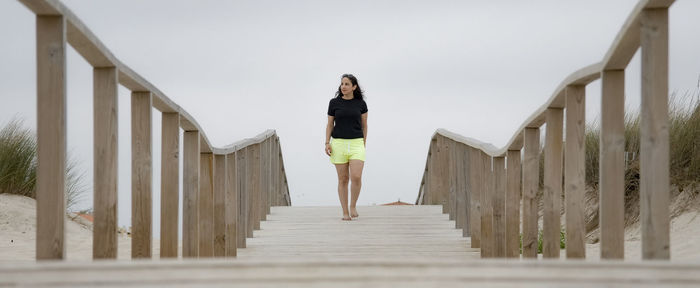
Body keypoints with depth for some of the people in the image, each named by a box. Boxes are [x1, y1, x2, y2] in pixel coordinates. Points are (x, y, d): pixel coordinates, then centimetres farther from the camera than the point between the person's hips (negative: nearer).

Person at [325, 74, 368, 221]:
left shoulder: (361, 103, 2)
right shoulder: (334, 103, 2)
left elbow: (364, 125, 11)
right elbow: (330, 125, 7)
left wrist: (364, 145, 10)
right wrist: (327, 143, -5)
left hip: (356, 144, 0)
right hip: (339, 144, 0)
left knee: (356, 177, -17)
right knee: (343, 179, 1)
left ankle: (353, 206, 5)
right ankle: (345, 212, 9)